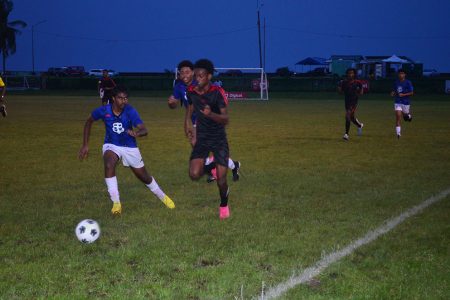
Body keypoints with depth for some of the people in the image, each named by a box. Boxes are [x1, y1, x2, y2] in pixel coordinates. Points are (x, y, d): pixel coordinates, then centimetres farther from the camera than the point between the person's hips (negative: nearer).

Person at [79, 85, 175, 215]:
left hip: (130, 147, 0)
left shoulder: (130, 111, -22)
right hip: (111, 146, 0)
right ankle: (116, 203, -24)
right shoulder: (103, 111, -18)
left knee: (144, 176, 11)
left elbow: (144, 130, -32)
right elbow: (89, 122, 1)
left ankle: (163, 197, 41)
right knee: (109, 165, -33)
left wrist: (136, 133, -56)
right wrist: (85, 145, -2)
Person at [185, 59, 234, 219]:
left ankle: (224, 205, 26)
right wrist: (188, 123, 13)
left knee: (221, 180, -6)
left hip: (219, 139, -3)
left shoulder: (218, 92, -19)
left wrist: (211, 114, -41)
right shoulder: (191, 91, -6)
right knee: (194, 174, -15)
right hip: (202, 138, 3)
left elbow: (225, 119, -24)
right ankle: (212, 165, 20)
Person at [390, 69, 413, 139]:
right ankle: (398, 133, -13)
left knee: (405, 117, 13)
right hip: (398, 102, 2)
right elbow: (394, 90, 19)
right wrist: (393, 93, -5)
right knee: (398, 117, -11)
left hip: (405, 102, -2)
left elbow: (411, 93, -8)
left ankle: (409, 116, 52)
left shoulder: (408, 83, -8)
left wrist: (403, 95, -20)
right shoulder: (396, 82, 6)